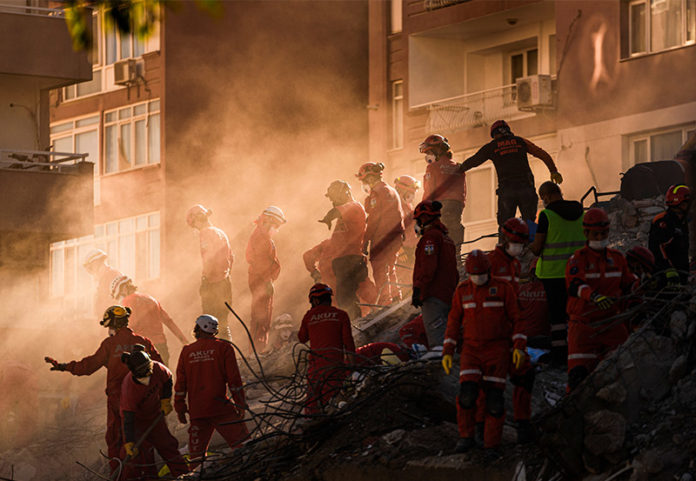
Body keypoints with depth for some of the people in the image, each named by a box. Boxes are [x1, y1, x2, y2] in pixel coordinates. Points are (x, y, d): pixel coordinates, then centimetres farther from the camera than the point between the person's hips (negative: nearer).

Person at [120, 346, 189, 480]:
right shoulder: (129, 389, -39)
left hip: (155, 415, 5)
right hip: (136, 418, -5)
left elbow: (168, 380, 0)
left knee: (167, 446, 11)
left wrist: (165, 401, -5)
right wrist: (129, 444, -44)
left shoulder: (157, 369, -27)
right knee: (133, 454, -14)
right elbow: (128, 420, -37)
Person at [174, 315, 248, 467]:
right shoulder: (223, 347, -1)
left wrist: (180, 408, 15)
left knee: (197, 451, 8)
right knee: (241, 444, -3)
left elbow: (180, 382, 9)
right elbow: (234, 379, -4)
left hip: (196, 410, 3)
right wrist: (241, 404, 0)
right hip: (220, 408, -3)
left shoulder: (187, 351, 8)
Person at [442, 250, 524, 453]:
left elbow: (516, 318, -2)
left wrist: (519, 347, -12)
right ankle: (466, 437, 0)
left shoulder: (503, 288, -5)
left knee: (494, 397, -7)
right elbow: (454, 322, 7)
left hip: (497, 350, -2)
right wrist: (447, 352, 1)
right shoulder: (462, 290, 3)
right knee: (467, 393, -16)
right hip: (471, 350, 2)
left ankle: (492, 444, 4)